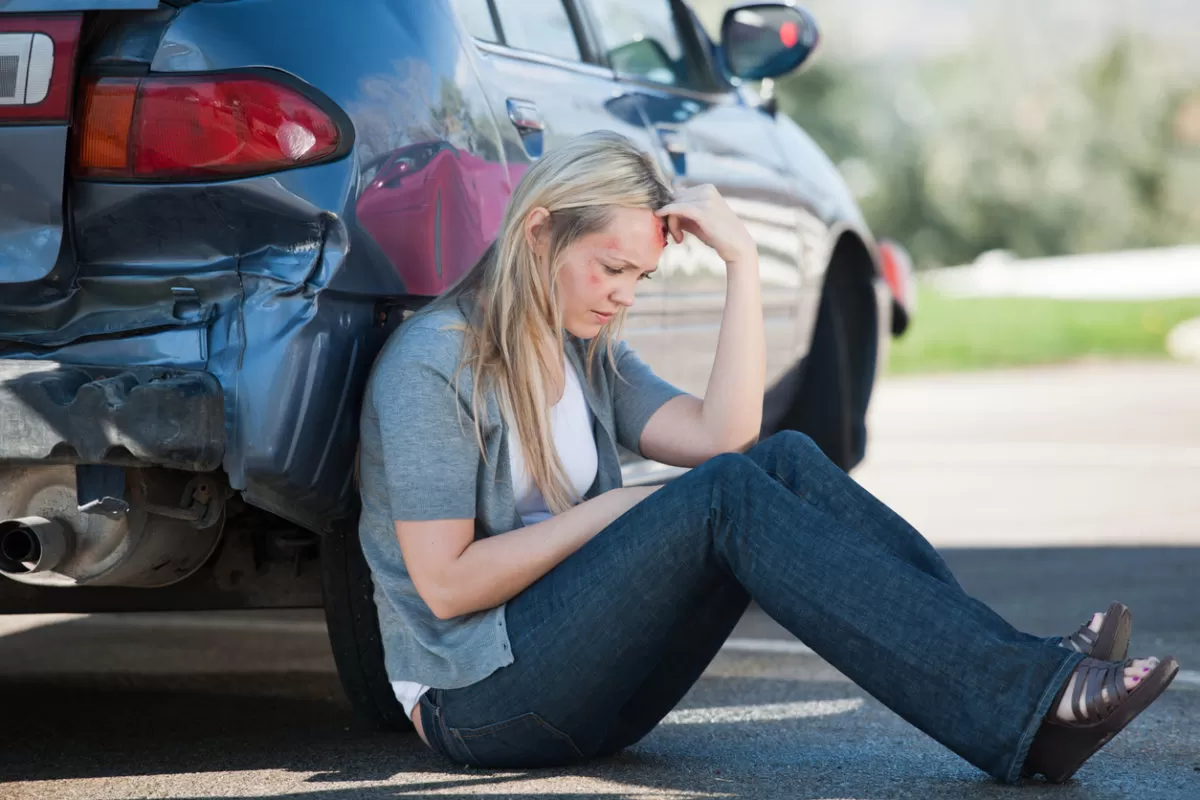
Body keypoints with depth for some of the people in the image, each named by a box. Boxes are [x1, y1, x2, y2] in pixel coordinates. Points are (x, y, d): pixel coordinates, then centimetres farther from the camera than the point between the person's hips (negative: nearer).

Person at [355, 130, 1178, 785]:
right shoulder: (434, 361, -9)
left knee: (787, 461, -14)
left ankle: (1026, 669, -27)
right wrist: (616, 509, -12)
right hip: (480, 701, -8)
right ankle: (1023, 706, -40)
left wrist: (742, 260, -6)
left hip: (591, 687, 8)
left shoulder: (590, 355, 16)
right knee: (725, 495, -28)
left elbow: (723, 434, -3)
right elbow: (445, 583, -16)